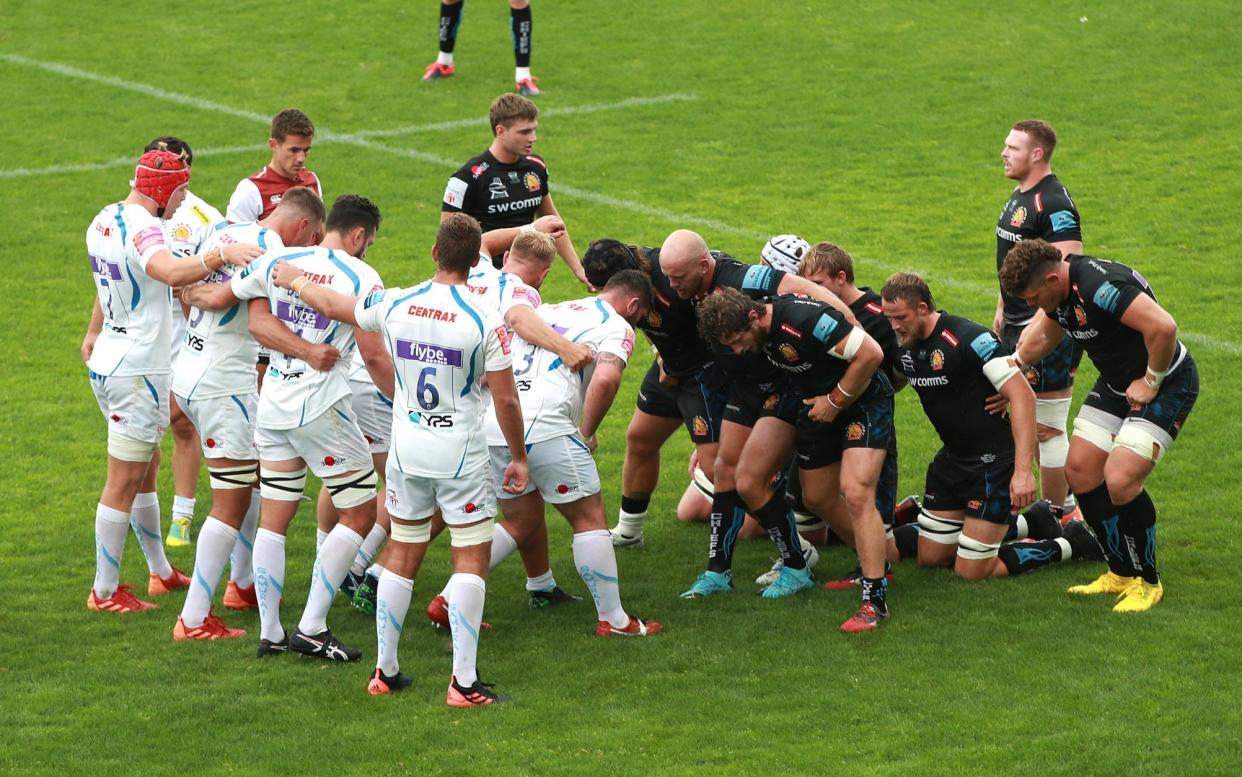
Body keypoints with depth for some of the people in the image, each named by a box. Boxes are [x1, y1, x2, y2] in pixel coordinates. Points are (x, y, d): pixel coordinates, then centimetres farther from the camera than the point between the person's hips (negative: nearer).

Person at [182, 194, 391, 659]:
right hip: (321, 409, -6)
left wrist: (189, 292, 35)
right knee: (360, 513, 5)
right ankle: (311, 629, -1)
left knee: (273, 520, 12)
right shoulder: (361, 278, -9)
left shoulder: (278, 262, 5)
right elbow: (374, 356, -11)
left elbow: (216, 299, 13)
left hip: (272, 406, 6)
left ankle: (269, 633, 12)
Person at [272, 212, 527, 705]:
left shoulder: (395, 305, -4)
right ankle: (464, 682, -5)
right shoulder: (485, 321, -15)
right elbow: (505, 399, -11)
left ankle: (385, 671, 20)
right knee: (472, 558, 1)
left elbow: (331, 305, 14)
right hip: (460, 455, -4)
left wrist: (294, 278, 33)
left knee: (401, 554, 15)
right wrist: (518, 457, 3)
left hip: (406, 449, 4)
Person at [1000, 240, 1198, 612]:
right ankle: (1121, 572, 21)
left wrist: (1151, 381, -26)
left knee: (1120, 481, -19)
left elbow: (1163, 327, -40)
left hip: (1166, 385, -10)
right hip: (1117, 383, 10)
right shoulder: (1060, 288, -1)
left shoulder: (1099, 286, -32)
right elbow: (1045, 332, 22)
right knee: (1080, 470, 7)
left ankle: (1146, 582, 1)